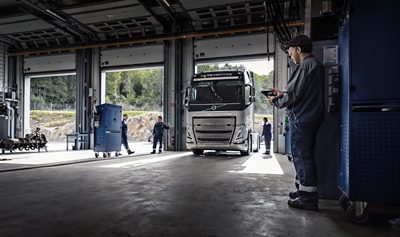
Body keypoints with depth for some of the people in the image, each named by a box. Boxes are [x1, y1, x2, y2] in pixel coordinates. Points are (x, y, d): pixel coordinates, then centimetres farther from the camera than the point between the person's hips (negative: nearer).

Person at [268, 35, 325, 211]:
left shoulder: (305, 66, -13)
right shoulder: (317, 65, 19)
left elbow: (293, 94, -17)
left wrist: (276, 101, -1)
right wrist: (283, 94, 17)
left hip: (301, 118, -10)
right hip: (313, 116, 10)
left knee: (302, 157, -5)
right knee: (305, 156, 16)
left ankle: (308, 199, 1)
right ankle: (304, 190, 26)